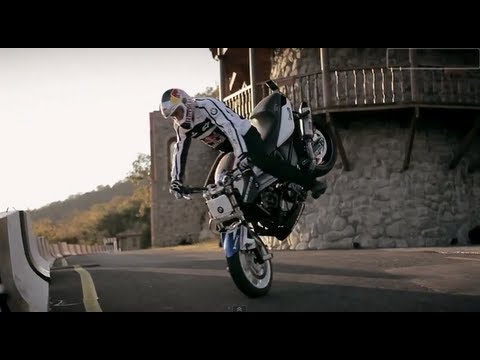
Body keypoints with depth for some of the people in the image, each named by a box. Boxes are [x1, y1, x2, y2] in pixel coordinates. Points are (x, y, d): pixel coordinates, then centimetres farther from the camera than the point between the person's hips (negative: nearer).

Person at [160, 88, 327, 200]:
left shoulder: (205, 105, -23)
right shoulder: (181, 126, 3)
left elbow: (229, 126, -34)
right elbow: (179, 151, 5)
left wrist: (242, 154, -44)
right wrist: (176, 179, -5)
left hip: (244, 134, -10)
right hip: (227, 150, 10)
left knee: (263, 162, -32)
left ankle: (312, 183, -32)